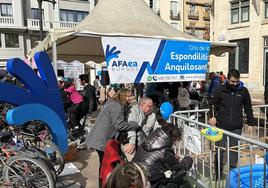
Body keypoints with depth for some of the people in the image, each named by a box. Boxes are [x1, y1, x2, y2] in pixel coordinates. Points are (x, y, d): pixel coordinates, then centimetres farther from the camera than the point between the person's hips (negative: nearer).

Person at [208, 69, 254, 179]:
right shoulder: (220, 90, -4)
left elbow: (248, 108, 11)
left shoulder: (243, 91, 2)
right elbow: (213, 106, 4)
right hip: (221, 126, -1)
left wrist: (250, 123, 8)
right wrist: (213, 117, -12)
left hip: (237, 127, 1)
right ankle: (218, 172, 23)